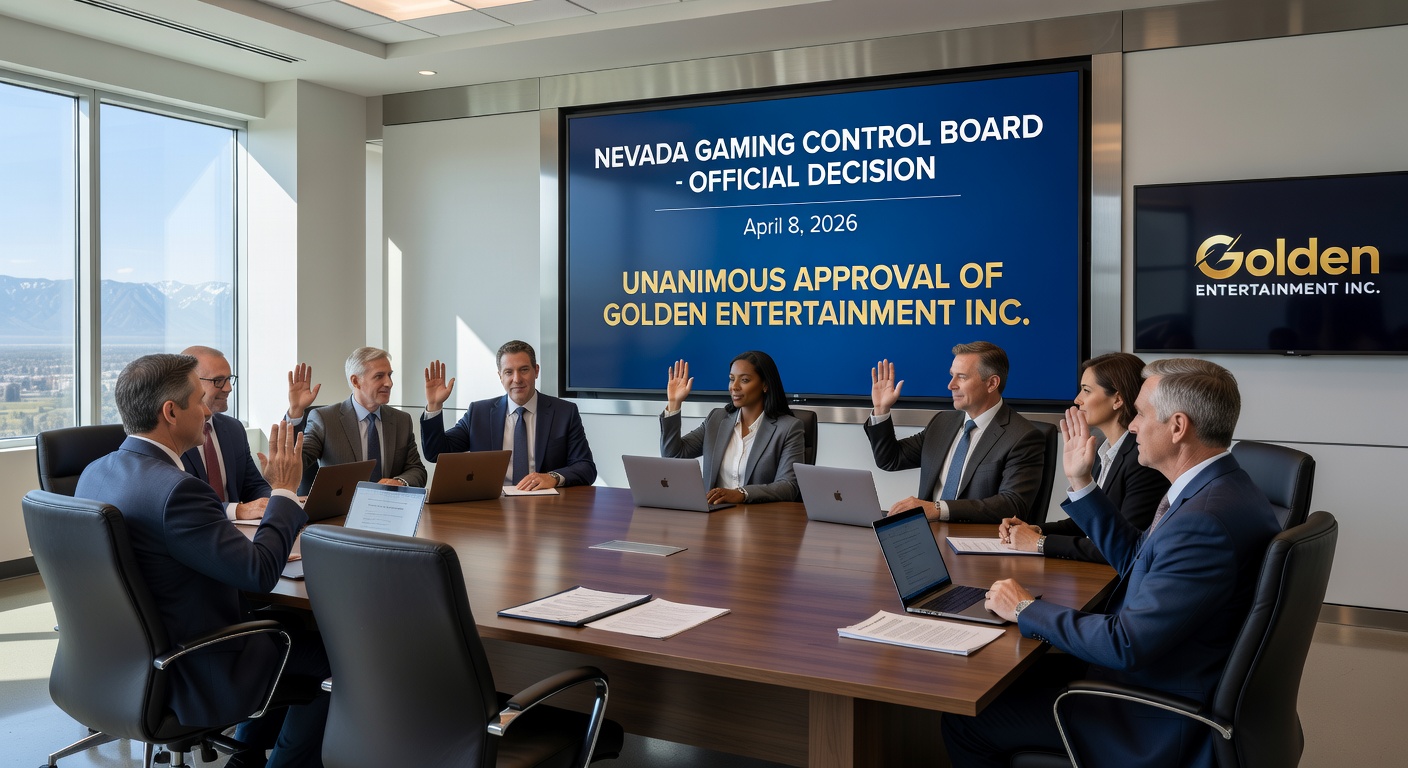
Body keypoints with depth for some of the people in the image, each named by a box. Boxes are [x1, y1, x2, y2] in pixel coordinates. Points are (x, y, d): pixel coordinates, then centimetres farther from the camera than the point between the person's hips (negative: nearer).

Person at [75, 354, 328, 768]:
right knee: (325, 650, 4)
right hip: (185, 680, -9)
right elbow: (259, 573, -24)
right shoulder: (175, 489, -28)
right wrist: (284, 491, -13)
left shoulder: (95, 472, 0)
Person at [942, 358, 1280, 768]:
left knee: (965, 722, -4)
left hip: (1156, 719, -10)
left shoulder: (1207, 520, -31)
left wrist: (1025, 609, -16)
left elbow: (1126, 645, -30)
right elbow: (1134, 557, 16)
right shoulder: (1216, 488, 3)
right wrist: (1081, 483, 11)